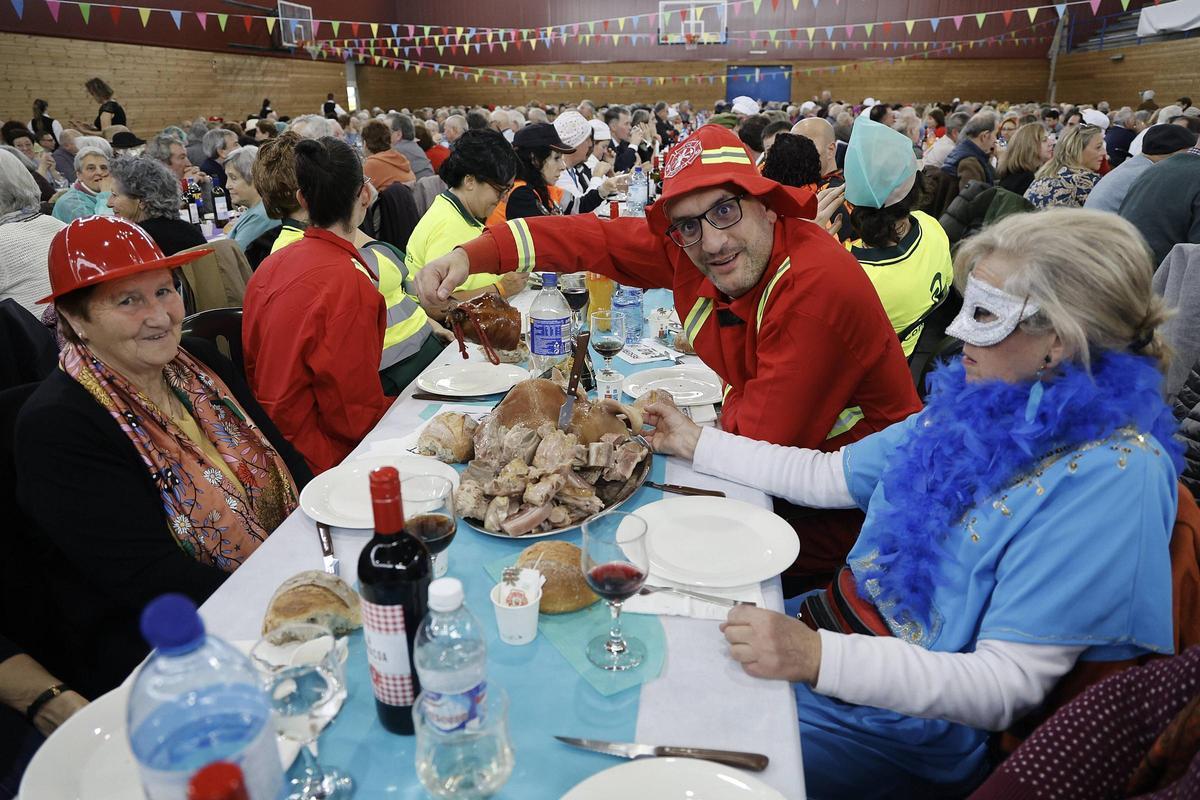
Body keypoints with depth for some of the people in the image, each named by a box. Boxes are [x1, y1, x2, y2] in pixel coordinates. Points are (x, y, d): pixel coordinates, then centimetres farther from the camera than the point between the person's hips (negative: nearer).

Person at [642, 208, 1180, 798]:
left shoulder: (1112, 474, -22)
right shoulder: (977, 402, 1)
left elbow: (1009, 686, -24)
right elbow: (827, 477, 11)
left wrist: (818, 657, -34)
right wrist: (696, 443, 12)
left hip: (910, 722, -7)